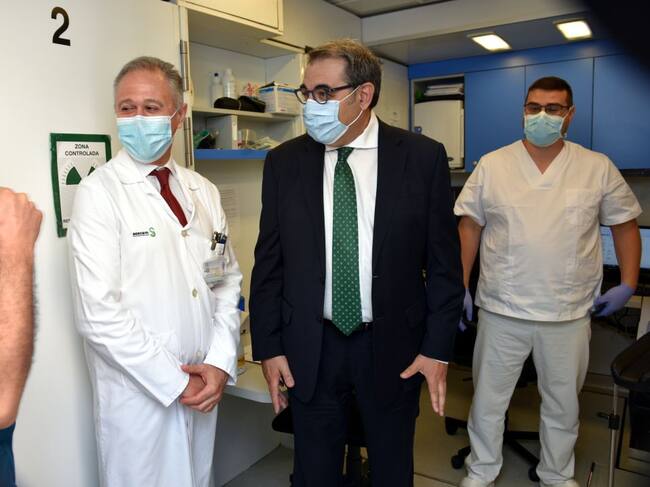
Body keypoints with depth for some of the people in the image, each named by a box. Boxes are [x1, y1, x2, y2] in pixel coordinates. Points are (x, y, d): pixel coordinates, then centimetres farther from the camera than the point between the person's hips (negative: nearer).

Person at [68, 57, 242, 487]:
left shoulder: (204, 192, 6)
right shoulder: (99, 192, -10)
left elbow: (228, 281, 6)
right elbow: (97, 311, -16)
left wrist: (220, 362, -6)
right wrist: (174, 381, -14)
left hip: (205, 387, 5)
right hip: (138, 392, -4)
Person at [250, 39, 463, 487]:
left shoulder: (423, 157, -7)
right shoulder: (284, 162, -2)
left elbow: (444, 261, -3)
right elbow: (269, 263, 1)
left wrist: (438, 347, -5)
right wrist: (269, 348, 0)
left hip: (393, 347, -1)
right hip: (309, 350, 2)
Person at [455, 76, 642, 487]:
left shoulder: (598, 168, 0)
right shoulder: (491, 165, -1)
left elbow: (625, 224, 10)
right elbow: (470, 227, 2)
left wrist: (628, 285, 3)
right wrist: (459, 288, -2)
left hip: (569, 314, 1)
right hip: (501, 310, -1)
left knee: (563, 403, 18)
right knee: (488, 398, 12)